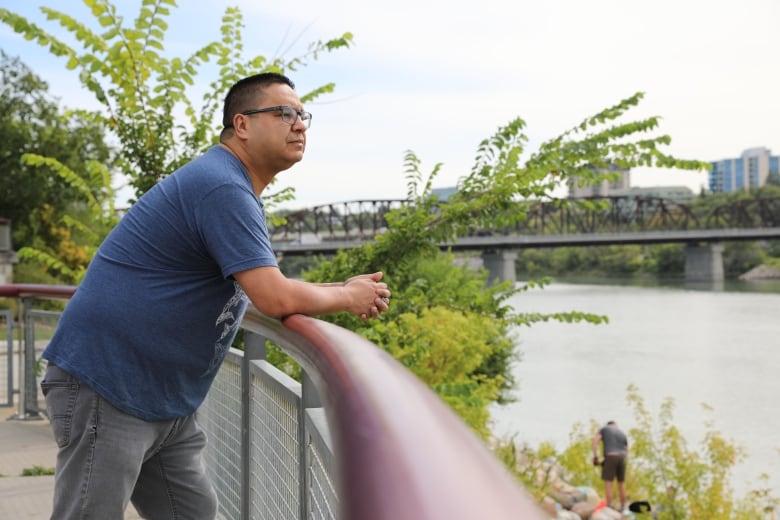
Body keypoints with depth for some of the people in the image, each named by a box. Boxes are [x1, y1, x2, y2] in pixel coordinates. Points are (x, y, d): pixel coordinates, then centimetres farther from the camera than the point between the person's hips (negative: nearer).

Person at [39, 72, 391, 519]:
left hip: (164, 401, 11)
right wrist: (348, 298, -7)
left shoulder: (239, 192, 16)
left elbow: (261, 287, 20)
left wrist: (343, 290, 6)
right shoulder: (222, 187, -19)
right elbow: (276, 299, -25)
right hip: (106, 388, -10)